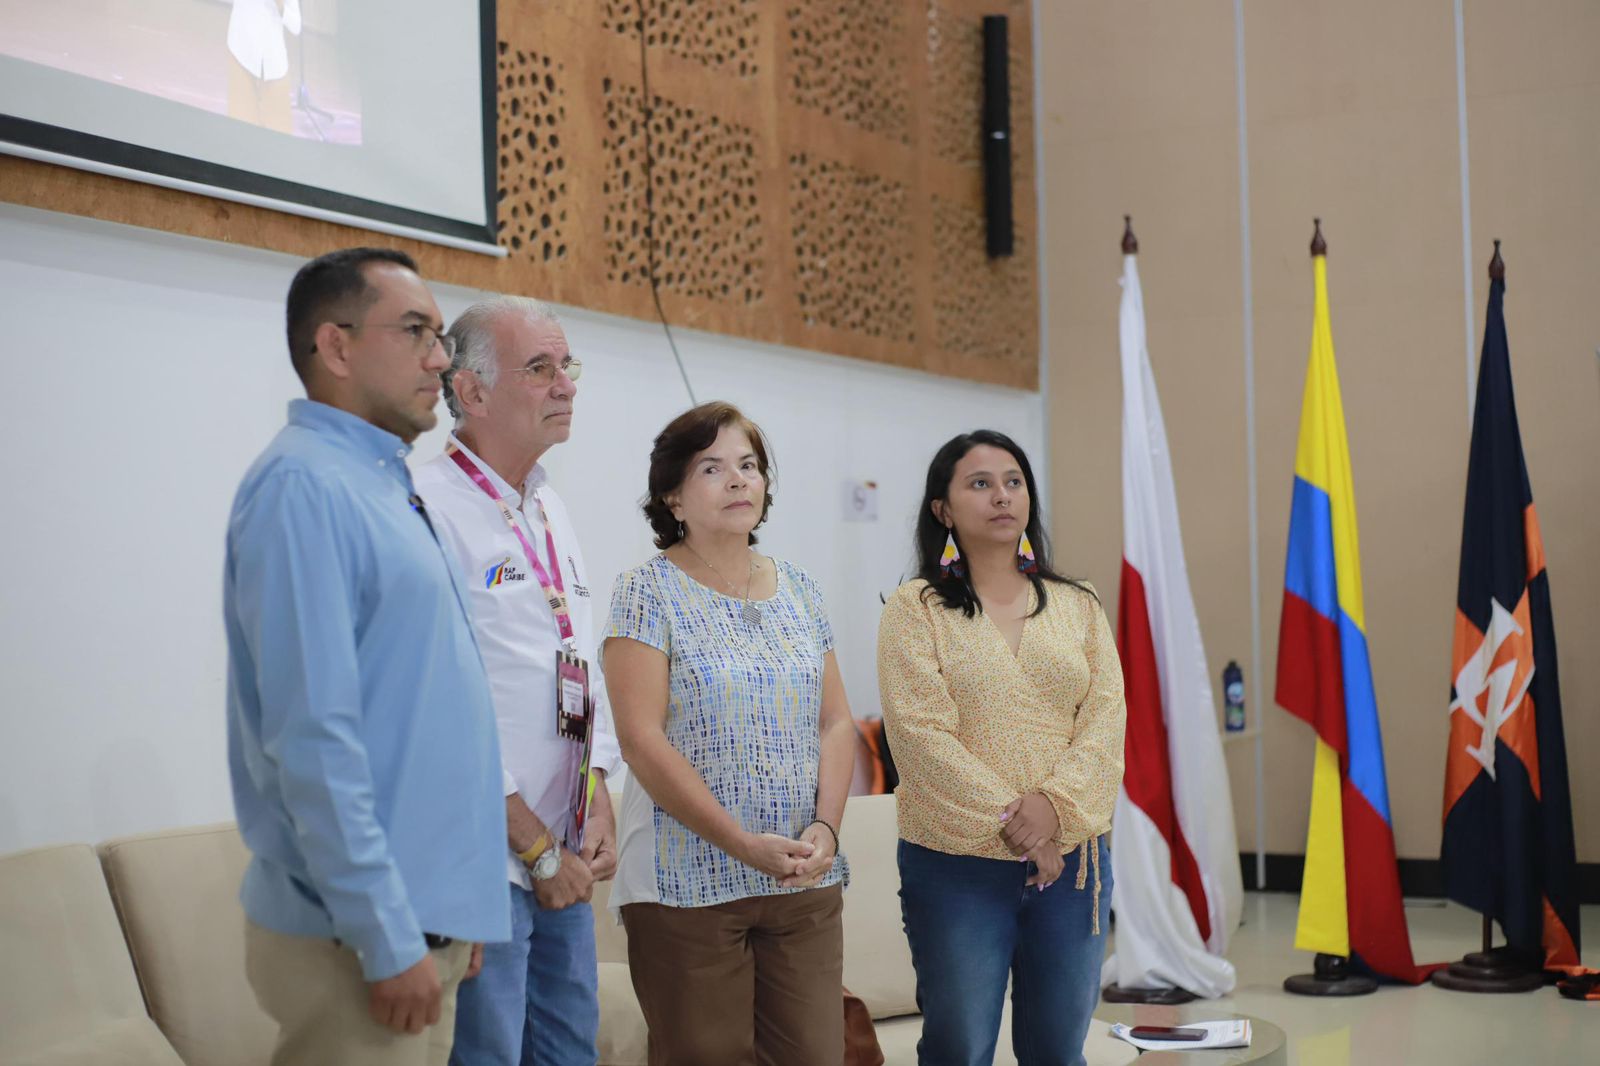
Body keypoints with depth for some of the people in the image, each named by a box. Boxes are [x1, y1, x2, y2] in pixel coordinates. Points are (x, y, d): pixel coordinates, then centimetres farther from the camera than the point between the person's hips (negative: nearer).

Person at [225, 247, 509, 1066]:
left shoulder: (385, 485, 13)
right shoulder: (304, 483, -16)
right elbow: (313, 737, -22)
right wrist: (387, 938, -21)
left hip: (424, 916, 9)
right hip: (358, 938, -9)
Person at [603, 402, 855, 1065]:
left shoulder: (799, 592, 12)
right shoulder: (649, 592, -4)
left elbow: (836, 723, 11)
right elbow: (641, 738, -12)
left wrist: (825, 827, -6)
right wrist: (744, 844, -17)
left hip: (806, 882, 5)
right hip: (689, 881, -4)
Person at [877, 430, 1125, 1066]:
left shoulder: (1077, 607, 11)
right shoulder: (915, 610, -1)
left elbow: (1106, 717, 0)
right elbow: (923, 735, -11)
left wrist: (1056, 806, -15)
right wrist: (1007, 820, -16)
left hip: (1072, 858, 3)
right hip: (957, 864, -3)